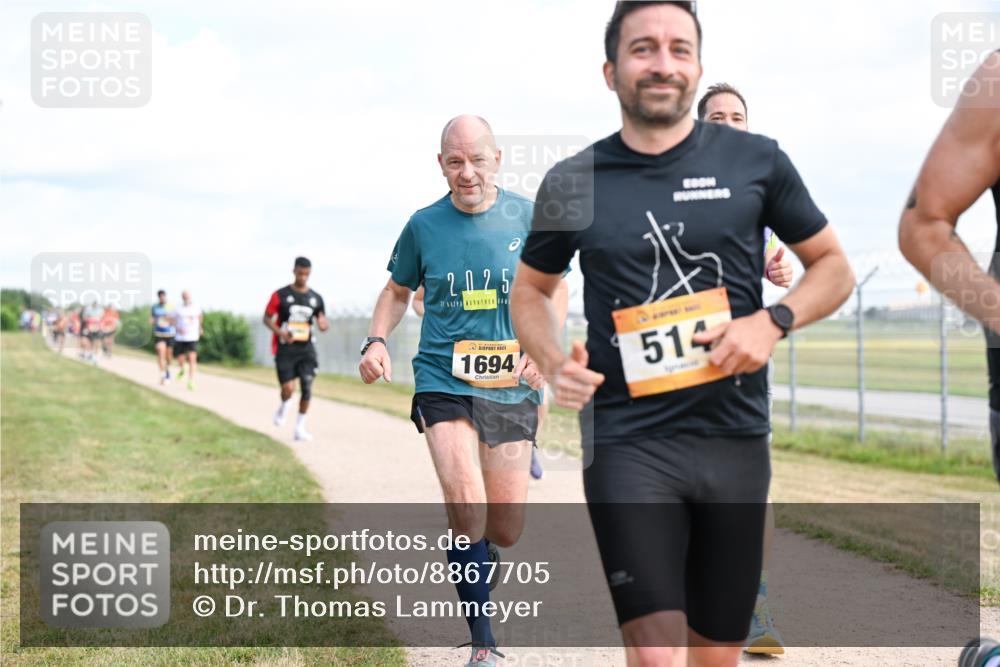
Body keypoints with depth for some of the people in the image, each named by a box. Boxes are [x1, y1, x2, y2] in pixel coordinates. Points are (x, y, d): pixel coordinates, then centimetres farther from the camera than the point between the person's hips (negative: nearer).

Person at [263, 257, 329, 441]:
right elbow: (267, 318, 2)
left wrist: (323, 325, -12)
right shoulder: (281, 295, -2)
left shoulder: (316, 298, 8)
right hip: (285, 348, -3)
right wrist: (280, 332, -17)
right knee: (288, 388, -11)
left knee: (307, 386, -8)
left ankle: (300, 427, 4)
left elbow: (323, 323, 14)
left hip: (306, 349, 3)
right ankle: (284, 406, 25)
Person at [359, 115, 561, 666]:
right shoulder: (424, 225, 2)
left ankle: (473, 561, 44)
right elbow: (397, 290, 17)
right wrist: (377, 341, -1)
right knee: (467, 509, -19)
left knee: (505, 533, 6)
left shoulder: (527, 217, 1)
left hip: (511, 387, 1)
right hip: (443, 381, -1)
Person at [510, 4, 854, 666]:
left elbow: (834, 267, 10)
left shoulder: (756, 160, 2)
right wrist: (554, 363, -4)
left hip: (735, 438, 2)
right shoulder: (572, 182, 2)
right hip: (627, 442, -1)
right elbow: (530, 291, 16)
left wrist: (773, 322, -9)